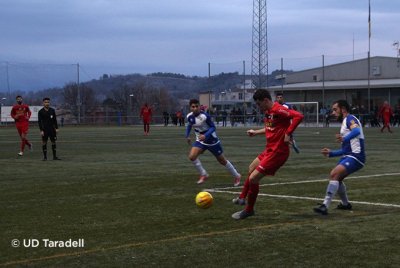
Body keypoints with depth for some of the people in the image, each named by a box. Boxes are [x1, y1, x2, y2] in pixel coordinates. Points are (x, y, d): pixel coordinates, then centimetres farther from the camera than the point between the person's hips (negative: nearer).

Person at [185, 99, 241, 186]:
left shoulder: (205, 116, -26)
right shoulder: (189, 116, -8)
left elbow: (213, 127, -22)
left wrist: (205, 136, -35)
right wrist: (187, 136, 9)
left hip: (212, 141, -5)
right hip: (200, 141, 5)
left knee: (222, 160, 9)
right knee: (192, 156, -19)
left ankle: (236, 176, 31)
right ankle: (204, 175, -1)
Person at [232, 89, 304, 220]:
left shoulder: (278, 110, -22)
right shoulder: (268, 111, 8)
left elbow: (299, 116, -31)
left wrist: (288, 133, -30)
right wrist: (256, 132, 24)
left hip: (277, 152, -10)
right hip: (269, 149, 10)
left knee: (253, 178, -9)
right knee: (251, 169, 28)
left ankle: (249, 210, 9)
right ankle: (242, 198, 47)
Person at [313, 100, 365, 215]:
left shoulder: (350, 119, -6)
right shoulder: (345, 123, 24)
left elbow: (357, 131, -31)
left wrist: (344, 139, -48)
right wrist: (331, 153, 20)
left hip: (355, 156, -11)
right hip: (348, 155, 11)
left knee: (334, 174, -26)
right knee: (336, 178, 23)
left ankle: (325, 206, -31)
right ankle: (345, 204, 39)